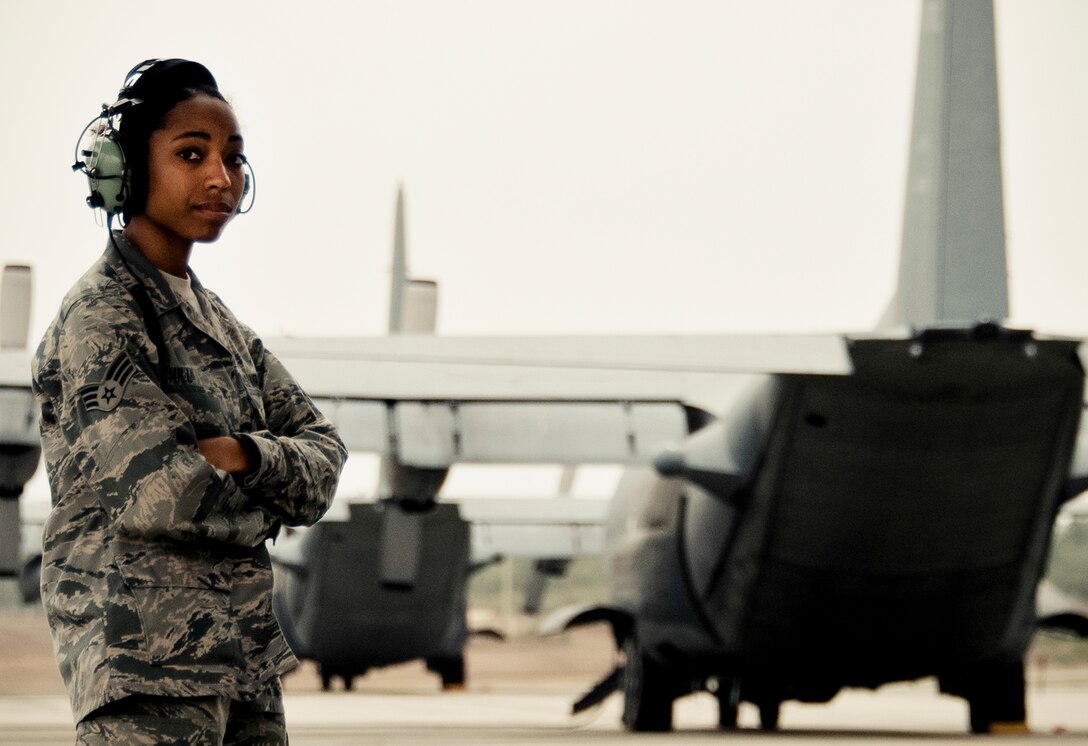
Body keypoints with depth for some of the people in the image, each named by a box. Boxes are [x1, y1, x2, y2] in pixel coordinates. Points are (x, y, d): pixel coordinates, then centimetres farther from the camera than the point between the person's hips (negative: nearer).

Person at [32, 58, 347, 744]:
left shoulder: (213, 315, 18)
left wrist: (244, 454, -9)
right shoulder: (100, 315, -10)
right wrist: (266, 504, -2)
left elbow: (325, 452, 13)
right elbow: (157, 494, -21)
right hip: (146, 659, -9)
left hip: (243, 655, 9)